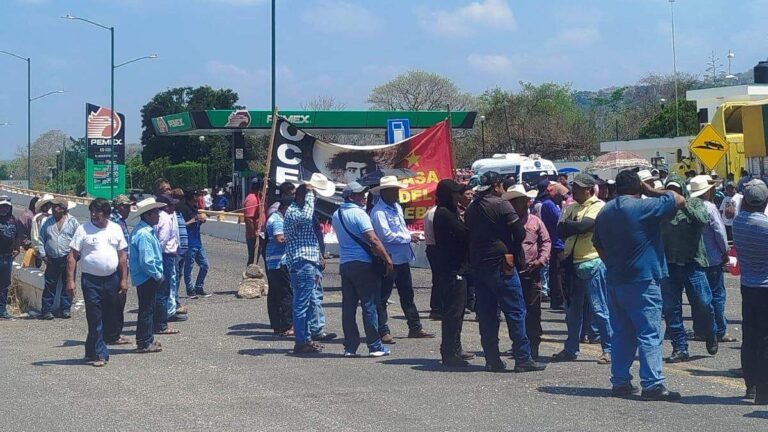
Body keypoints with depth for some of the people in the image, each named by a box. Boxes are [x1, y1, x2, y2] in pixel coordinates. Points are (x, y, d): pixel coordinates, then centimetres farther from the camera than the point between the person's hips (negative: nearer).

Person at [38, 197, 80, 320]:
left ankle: (65, 309, 13)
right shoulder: (48, 222, 9)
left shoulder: (72, 222, 1)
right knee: (50, 285, -1)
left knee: (67, 285, 4)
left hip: (68, 259, -1)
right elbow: (41, 239, 13)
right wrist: (43, 254, 4)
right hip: (52, 260, 2)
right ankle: (46, 310, 3)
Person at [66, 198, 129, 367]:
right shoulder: (83, 229, -4)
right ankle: (100, 354, -1)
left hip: (112, 279, 4)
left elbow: (122, 256, 11)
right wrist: (70, 280, -12)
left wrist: (124, 279, 5)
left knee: (107, 318, 9)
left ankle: (91, 351, 22)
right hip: (91, 279, -4)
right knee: (95, 319, -5)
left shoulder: (116, 229, 7)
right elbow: (72, 257, -5)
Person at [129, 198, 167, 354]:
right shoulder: (143, 234, -23)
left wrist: (158, 274, 14)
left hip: (147, 278, 10)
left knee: (148, 309, 17)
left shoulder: (148, 231, 10)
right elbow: (146, 261, -26)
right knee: (146, 310, -2)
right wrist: (157, 275, -15)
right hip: (147, 278, -10)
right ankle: (144, 343, 6)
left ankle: (147, 340, 26)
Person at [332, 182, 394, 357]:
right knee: (369, 305, -2)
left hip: (344, 263, 7)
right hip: (363, 264, -7)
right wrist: (388, 259, -15)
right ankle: (375, 346, 1)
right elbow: (373, 240, -19)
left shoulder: (336, 215, 12)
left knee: (348, 307, 7)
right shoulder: (359, 214, -12)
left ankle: (350, 347, 8)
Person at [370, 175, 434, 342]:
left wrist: (410, 235, 2)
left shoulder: (397, 207, 13)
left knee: (407, 294, 16)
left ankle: (415, 328, 23)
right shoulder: (379, 211, -16)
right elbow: (386, 235, -23)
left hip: (402, 258, 10)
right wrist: (408, 237, -14)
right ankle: (383, 331, 1)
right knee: (382, 296, -2)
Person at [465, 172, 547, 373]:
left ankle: (492, 360, 8)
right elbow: (520, 233, -8)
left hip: (478, 265, 7)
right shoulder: (501, 205, -9)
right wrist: (512, 250, 8)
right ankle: (523, 359, -5)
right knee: (515, 311, -3)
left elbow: (469, 236, 13)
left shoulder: (471, 209, 9)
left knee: (486, 314, 8)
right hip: (500, 265, -6)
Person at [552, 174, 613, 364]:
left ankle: (609, 349, -1)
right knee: (572, 309, 13)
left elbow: (584, 226, -19)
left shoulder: (599, 206, -6)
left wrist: (568, 225, -3)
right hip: (573, 263, 7)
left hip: (592, 263, -7)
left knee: (599, 308, -6)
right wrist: (575, 227, -13)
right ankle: (571, 349, 21)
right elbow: (560, 231, 5)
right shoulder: (571, 208, 16)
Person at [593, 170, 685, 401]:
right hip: (642, 281, -7)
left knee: (621, 333, 13)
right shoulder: (643, 207, -12)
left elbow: (598, 244, 19)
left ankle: (620, 382, 14)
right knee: (650, 334, -6)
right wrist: (652, 191, 3)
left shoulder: (605, 211, 10)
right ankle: (653, 384, -11)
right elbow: (679, 200, -7)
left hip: (615, 281, 7)